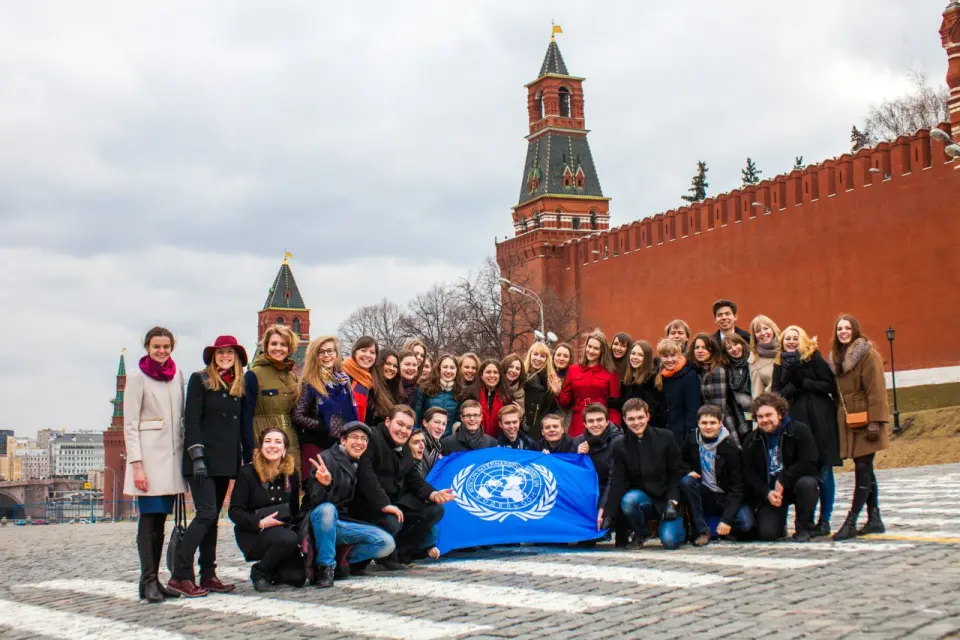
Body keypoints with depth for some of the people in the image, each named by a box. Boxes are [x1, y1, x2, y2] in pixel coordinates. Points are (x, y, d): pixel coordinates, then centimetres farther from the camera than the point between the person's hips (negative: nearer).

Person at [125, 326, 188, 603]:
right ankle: (148, 582, -7)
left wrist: (187, 454, 11)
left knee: (160, 520, 7)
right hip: (149, 454, -5)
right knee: (149, 518, -8)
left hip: (173, 455, 5)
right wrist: (136, 464, -14)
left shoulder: (177, 375, 12)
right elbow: (130, 424, -6)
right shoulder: (137, 377, -3)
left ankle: (153, 580, 11)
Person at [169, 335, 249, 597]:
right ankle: (180, 576, -12)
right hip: (203, 460, -6)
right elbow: (191, 420, -8)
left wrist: (249, 457, 9)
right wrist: (197, 456, -16)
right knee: (206, 513, -14)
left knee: (212, 517, 8)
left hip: (226, 461, 6)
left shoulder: (239, 386, 14)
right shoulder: (200, 380, -2)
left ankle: (208, 575, 10)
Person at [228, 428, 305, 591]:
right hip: (252, 534, -5)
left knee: (297, 578, -13)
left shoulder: (291, 474, 6)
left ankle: (273, 571, 21)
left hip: (283, 530, 5)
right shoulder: (247, 474, -7)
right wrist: (259, 523, -24)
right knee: (288, 539, -34)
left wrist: (295, 526, -2)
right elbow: (235, 512, -10)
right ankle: (259, 572, -7)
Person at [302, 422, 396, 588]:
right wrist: (326, 484, -44)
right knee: (327, 509, -40)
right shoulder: (327, 458, -11)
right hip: (320, 522, -6)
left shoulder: (360, 465, 10)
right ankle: (326, 566, -25)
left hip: (341, 525, 6)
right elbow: (317, 499, -23)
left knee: (387, 543, -12)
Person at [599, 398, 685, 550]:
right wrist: (606, 510, -18)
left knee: (670, 541, -21)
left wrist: (673, 500, -14)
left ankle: (678, 526, 18)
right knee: (628, 500, -34)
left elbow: (676, 473, 0)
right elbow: (617, 482, -6)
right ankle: (641, 532, -1)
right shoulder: (619, 446, -2)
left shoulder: (666, 437, -4)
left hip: (667, 499, -1)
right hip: (642, 497, 1)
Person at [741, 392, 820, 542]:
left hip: (793, 484, -1)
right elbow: (748, 475, -3)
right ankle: (780, 523, 20)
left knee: (807, 483, -36)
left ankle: (803, 529, -13)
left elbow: (809, 465, -19)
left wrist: (782, 480, -23)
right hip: (767, 492, 1)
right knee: (767, 533, -20)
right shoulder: (751, 441, 0)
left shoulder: (799, 430, -10)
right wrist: (767, 493, -20)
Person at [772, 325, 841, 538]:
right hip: (795, 421, 3)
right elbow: (777, 394, 6)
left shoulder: (814, 357, 1)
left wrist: (804, 383, -12)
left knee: (823, 471, 2)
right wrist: (791, 386, -11)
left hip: (819, 420, -3)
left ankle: (825, 520, 8)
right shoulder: (780, 365, 12)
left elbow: (830, 385, -4)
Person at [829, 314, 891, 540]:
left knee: (863, 471, -6)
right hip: (847, 421, 7)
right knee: (865, 471, 12)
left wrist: (875, 421, -19)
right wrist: (839, 416, 10)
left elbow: (876, 390, -13)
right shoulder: (837, 357, 13)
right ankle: (874, 519, 19)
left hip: (864, 420, -7)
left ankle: (851, 523, -8)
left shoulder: (868, 354, -8)